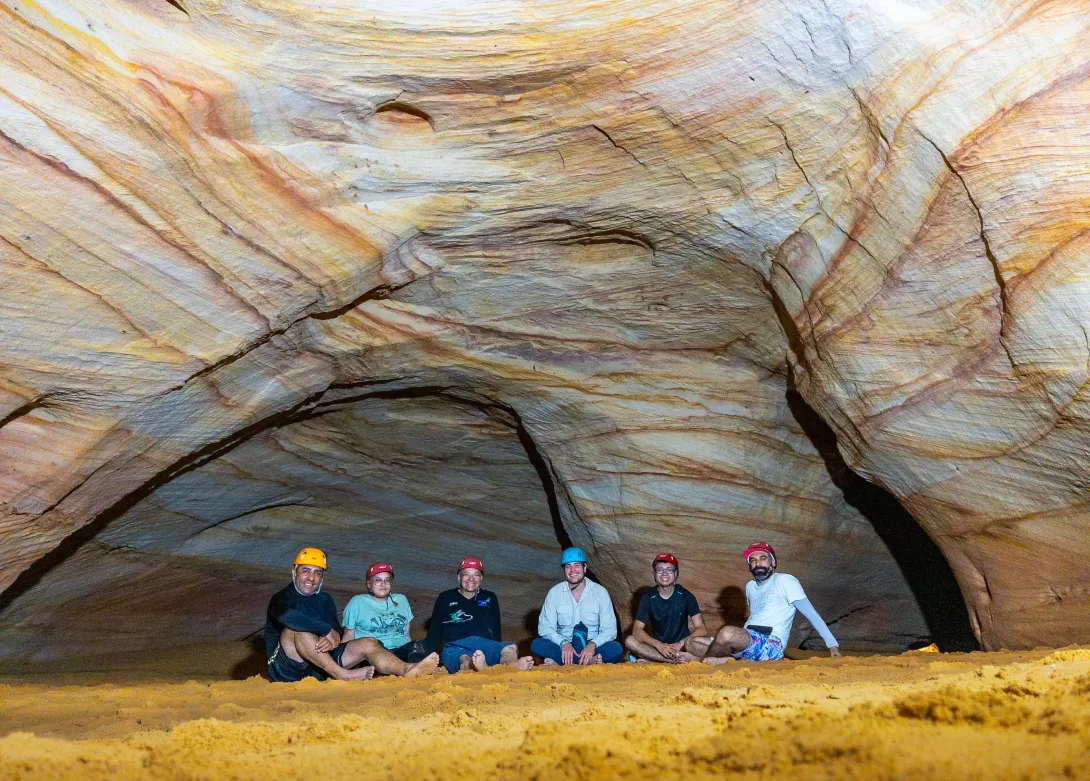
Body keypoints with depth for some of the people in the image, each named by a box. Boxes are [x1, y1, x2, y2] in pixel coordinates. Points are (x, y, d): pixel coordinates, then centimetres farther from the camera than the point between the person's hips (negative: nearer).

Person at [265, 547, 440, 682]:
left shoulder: (325, 600, 14)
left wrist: (332, 640, -28)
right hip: (286, 667, -6)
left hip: (318, 664, 6)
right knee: (297, 629, -34)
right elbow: (286, 616, -32)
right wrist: (328, 631, -30)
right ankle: (342, 674, -39)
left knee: (368, 644, -11)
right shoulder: (282, 598, -6)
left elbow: (336, 632, -3)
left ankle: (407, 671, -38)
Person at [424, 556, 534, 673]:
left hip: (487, 647, 2)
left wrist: (498, 653, 11)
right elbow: (434, 632, 20)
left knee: (510, 649, -33)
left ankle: (511, 666, -68)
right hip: (455, 648, -2)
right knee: (465, 661, -41)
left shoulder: (490, 598, 27)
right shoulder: (446, 598, 22)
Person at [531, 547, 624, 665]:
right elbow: (545, 627, -4)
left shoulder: (600, 592, -1)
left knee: (616, 649, -29)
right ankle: (590, 661, -33)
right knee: (536, 644, -27)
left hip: (591, 647, 0)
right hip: (563, 647, 1)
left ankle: (559, 662, -34)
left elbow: (609, 629, -6)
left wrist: (592, 645, -26)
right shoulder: (555, 593, 1)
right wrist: (564, 643, -23)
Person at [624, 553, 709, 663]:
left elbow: (702, 629, -10)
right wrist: (659, 645, -27)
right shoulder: (648, 598, -2)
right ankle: (680, 658, -30)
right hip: (658, 645, 1)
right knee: (630, 641, -26)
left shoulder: (686, 596, -4)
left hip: (681, 646, -1)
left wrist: (680, 644, -25)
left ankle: (652, 659, -27)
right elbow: (637, 630, -11)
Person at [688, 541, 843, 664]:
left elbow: (811, 613, -6)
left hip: (770, 645, -8)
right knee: (692, 643, -3)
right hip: (748, 642, 8)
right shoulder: (751, 586, 22)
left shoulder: (784, 581, -1)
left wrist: (833, 645, -13)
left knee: (727, 633, -37)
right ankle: (734, 660, -23)